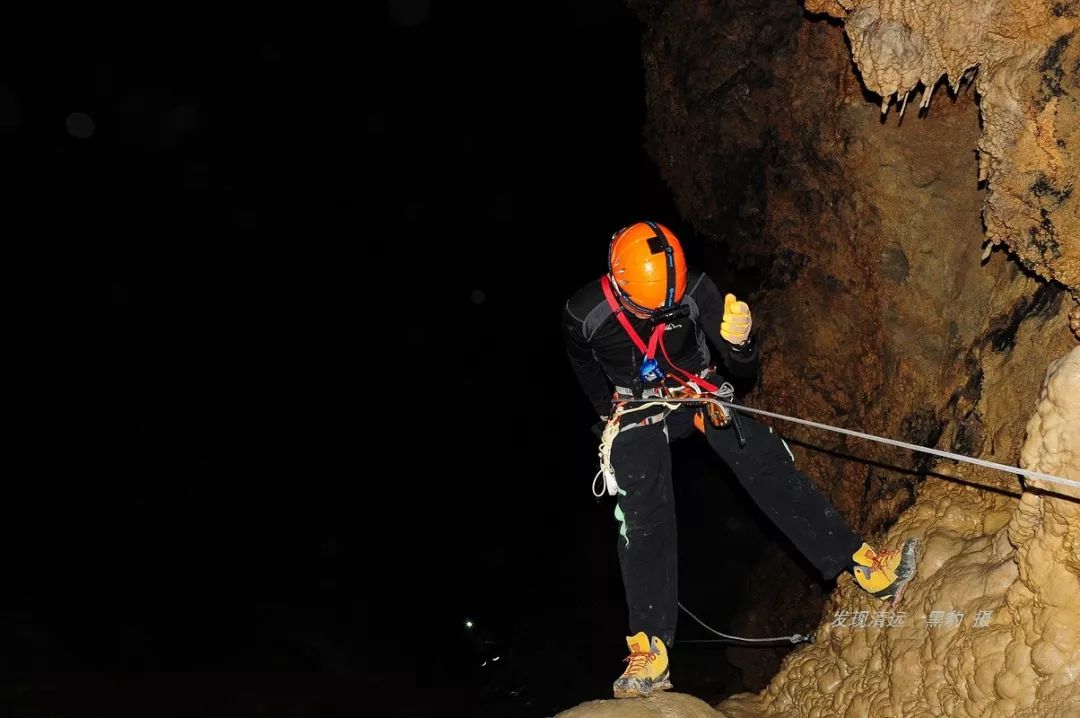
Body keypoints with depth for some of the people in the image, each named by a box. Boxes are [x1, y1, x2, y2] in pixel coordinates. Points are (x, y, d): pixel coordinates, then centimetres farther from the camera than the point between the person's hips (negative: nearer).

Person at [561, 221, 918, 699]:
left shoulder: (695, 290, -23)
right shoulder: (584, 314, -22)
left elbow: (744, 371, -18)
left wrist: (739, 343, -40)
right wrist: (610, 413, 8)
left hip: (703, 393, 1)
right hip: (637, 409, -1)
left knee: (772, 470, -17)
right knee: (643, 519, -17)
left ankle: (865, 565, -18)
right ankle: (650, 654, -19)